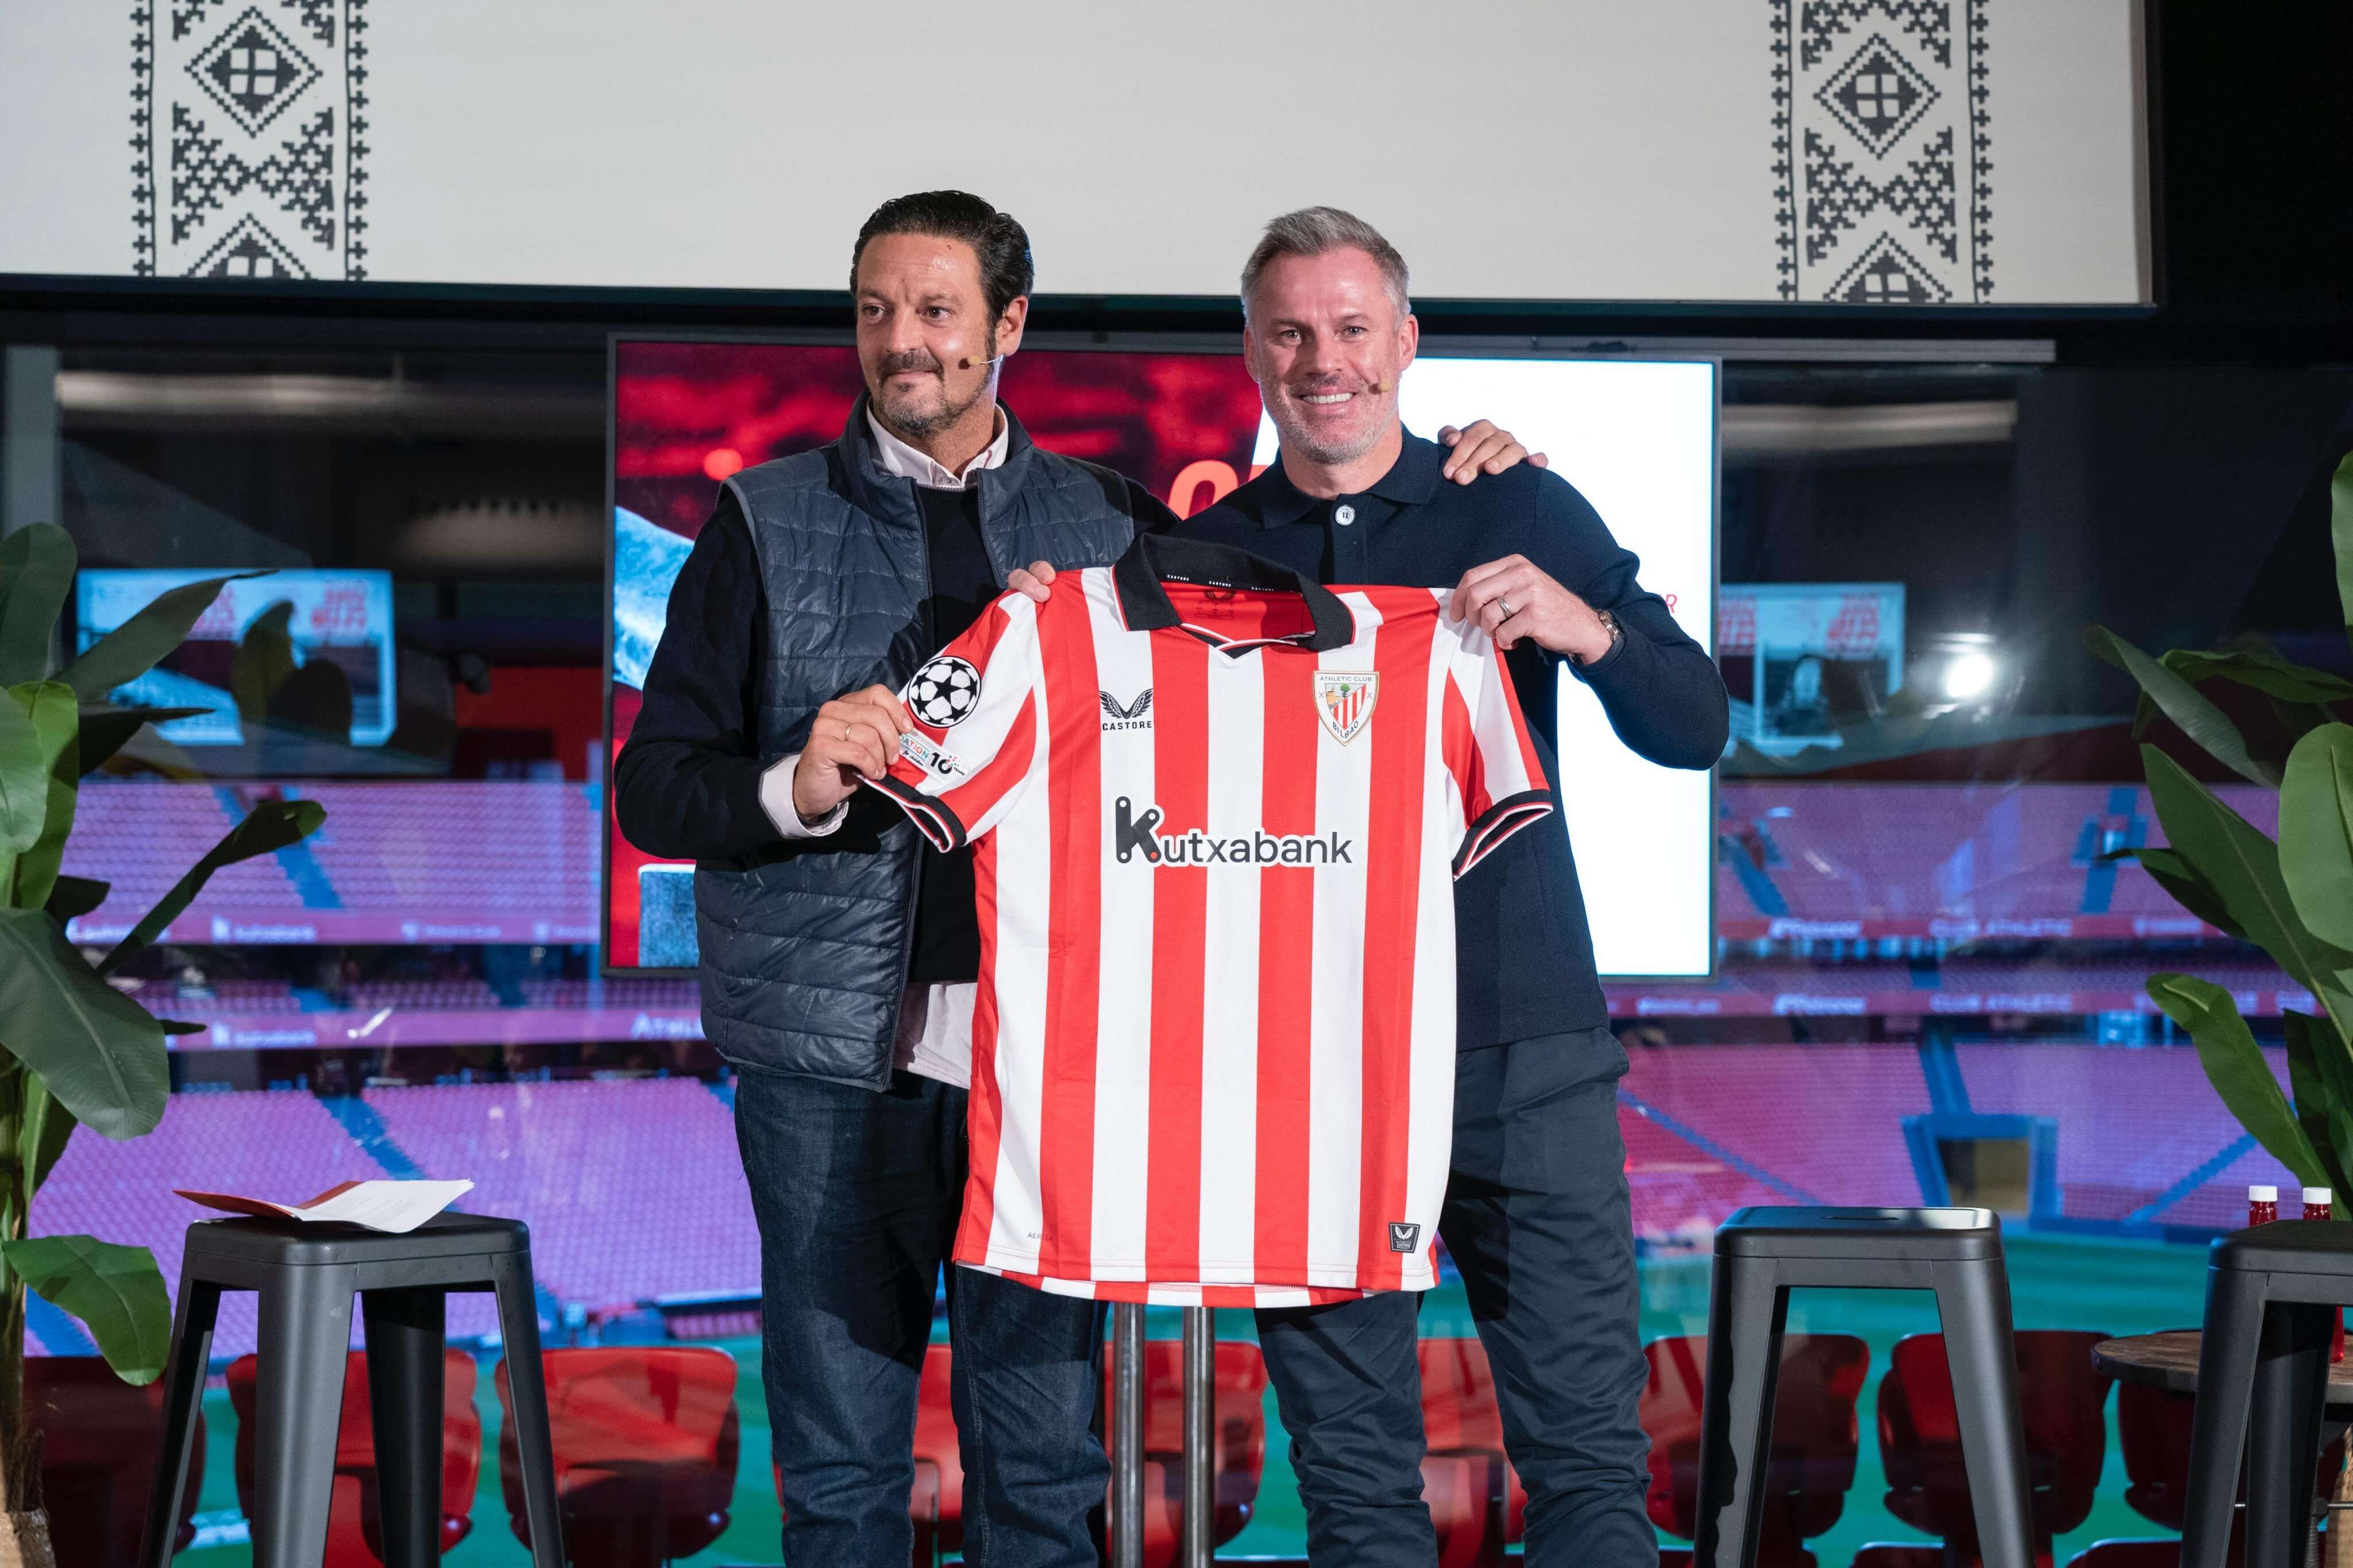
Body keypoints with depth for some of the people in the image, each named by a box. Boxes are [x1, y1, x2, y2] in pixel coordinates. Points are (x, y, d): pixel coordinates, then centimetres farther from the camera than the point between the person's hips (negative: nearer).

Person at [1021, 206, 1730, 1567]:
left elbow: (1696, 731, 1)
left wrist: (1588, 628, -19)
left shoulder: (1521, 513, 5)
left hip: (1521, 1046, -1)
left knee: (1586, 1441, -1)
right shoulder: (1202, 556, 10)